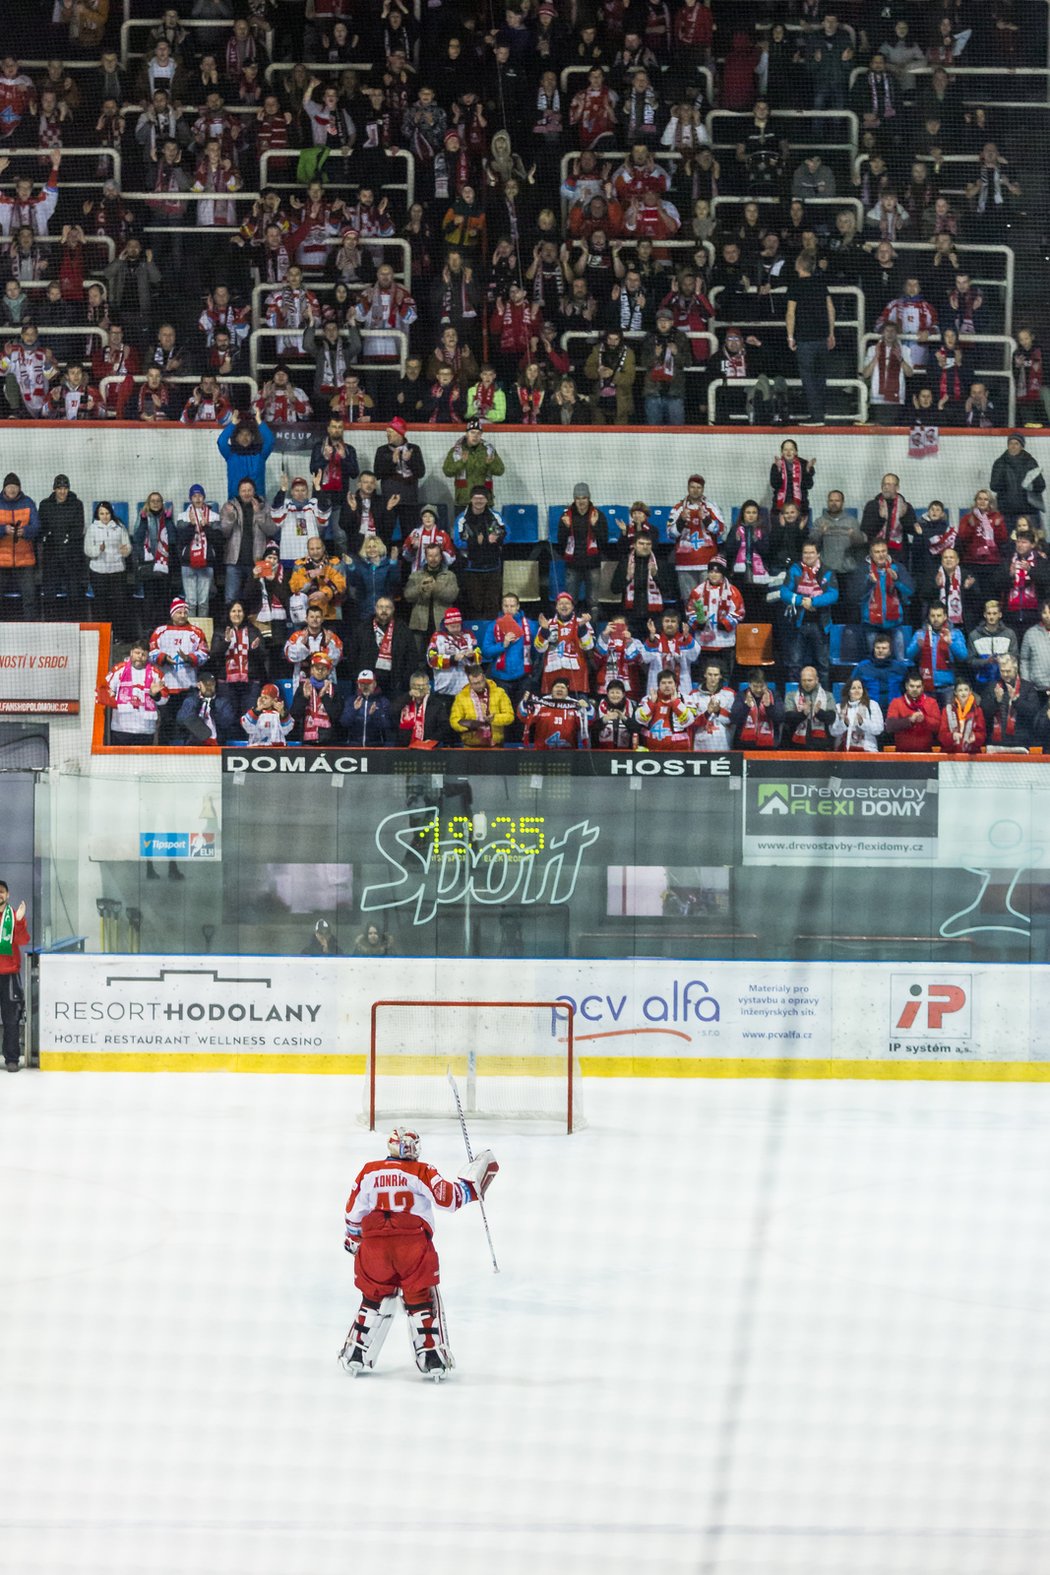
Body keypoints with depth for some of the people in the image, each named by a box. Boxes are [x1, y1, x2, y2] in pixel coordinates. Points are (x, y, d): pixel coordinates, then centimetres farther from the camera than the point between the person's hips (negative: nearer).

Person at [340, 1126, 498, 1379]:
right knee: (422, 1299, 7)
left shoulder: (369, 1172, 10)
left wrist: (354, 1239, 31)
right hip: (413, 1243, -3)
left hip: (374, 1243, 3)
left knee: (375, 1298, 18)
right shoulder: (422, 1173, 0)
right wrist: (473, 1183, 10)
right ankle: (431, 1356, 2)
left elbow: (354, 1212, 15)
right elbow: (449, 1197, -6)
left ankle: (355, 1356, 17)